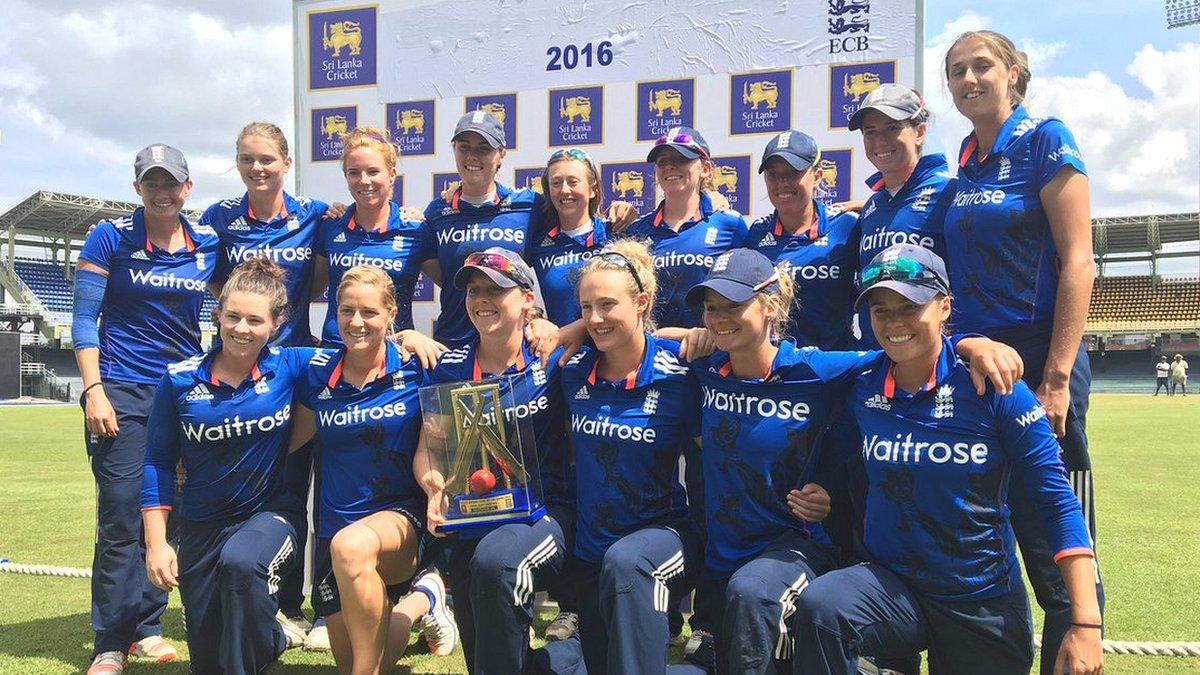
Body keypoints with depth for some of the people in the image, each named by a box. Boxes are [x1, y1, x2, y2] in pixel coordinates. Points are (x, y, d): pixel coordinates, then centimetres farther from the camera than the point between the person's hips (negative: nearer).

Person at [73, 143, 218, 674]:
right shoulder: (110, 238, -2)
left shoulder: (209, 244, 6)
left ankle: (146, 626, 20)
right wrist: (94, 390, -12)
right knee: (121, 517, -6)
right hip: (123, 391, -3)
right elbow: (85, 318, -3)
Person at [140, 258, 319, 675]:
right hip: (202, 526, 3)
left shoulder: (291, 367, -10)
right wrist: (156, 542, -3)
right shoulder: (181, 380, -6)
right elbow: (158, 463, 0)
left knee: (240, 563, -39)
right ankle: (275, 636, 41)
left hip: (271, 514, -3)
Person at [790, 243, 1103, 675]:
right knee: (818, 605, -29)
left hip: (985, 605, -1)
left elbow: (1057, 502, -11)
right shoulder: (861, 388, -3)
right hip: (892, 585, 1)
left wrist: (1086, 625, -17)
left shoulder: (991, 386, -12)